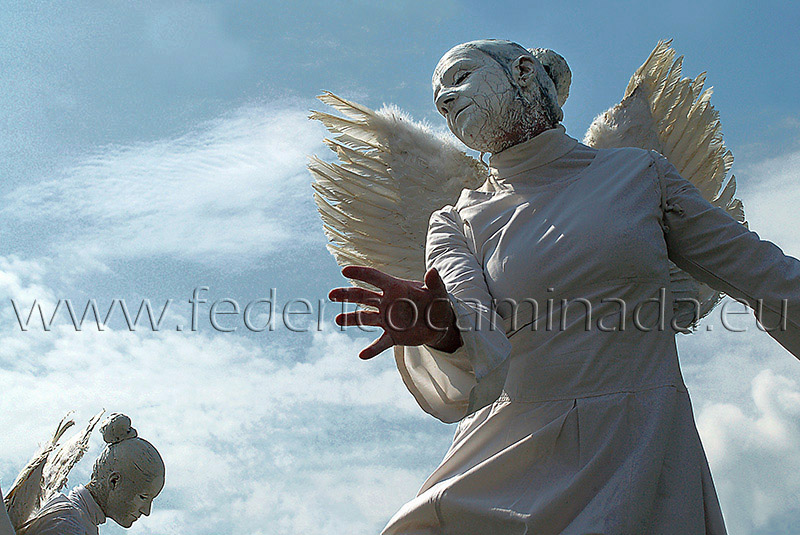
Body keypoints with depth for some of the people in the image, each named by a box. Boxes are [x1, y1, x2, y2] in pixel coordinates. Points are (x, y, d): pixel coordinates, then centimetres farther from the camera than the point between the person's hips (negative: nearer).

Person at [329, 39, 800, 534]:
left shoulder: (640, 174, 8)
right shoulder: (455, 223, 9)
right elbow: (479, 367, -9)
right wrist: (443, 331, -31)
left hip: (637, 455, -1)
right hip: (512, 458, 1)